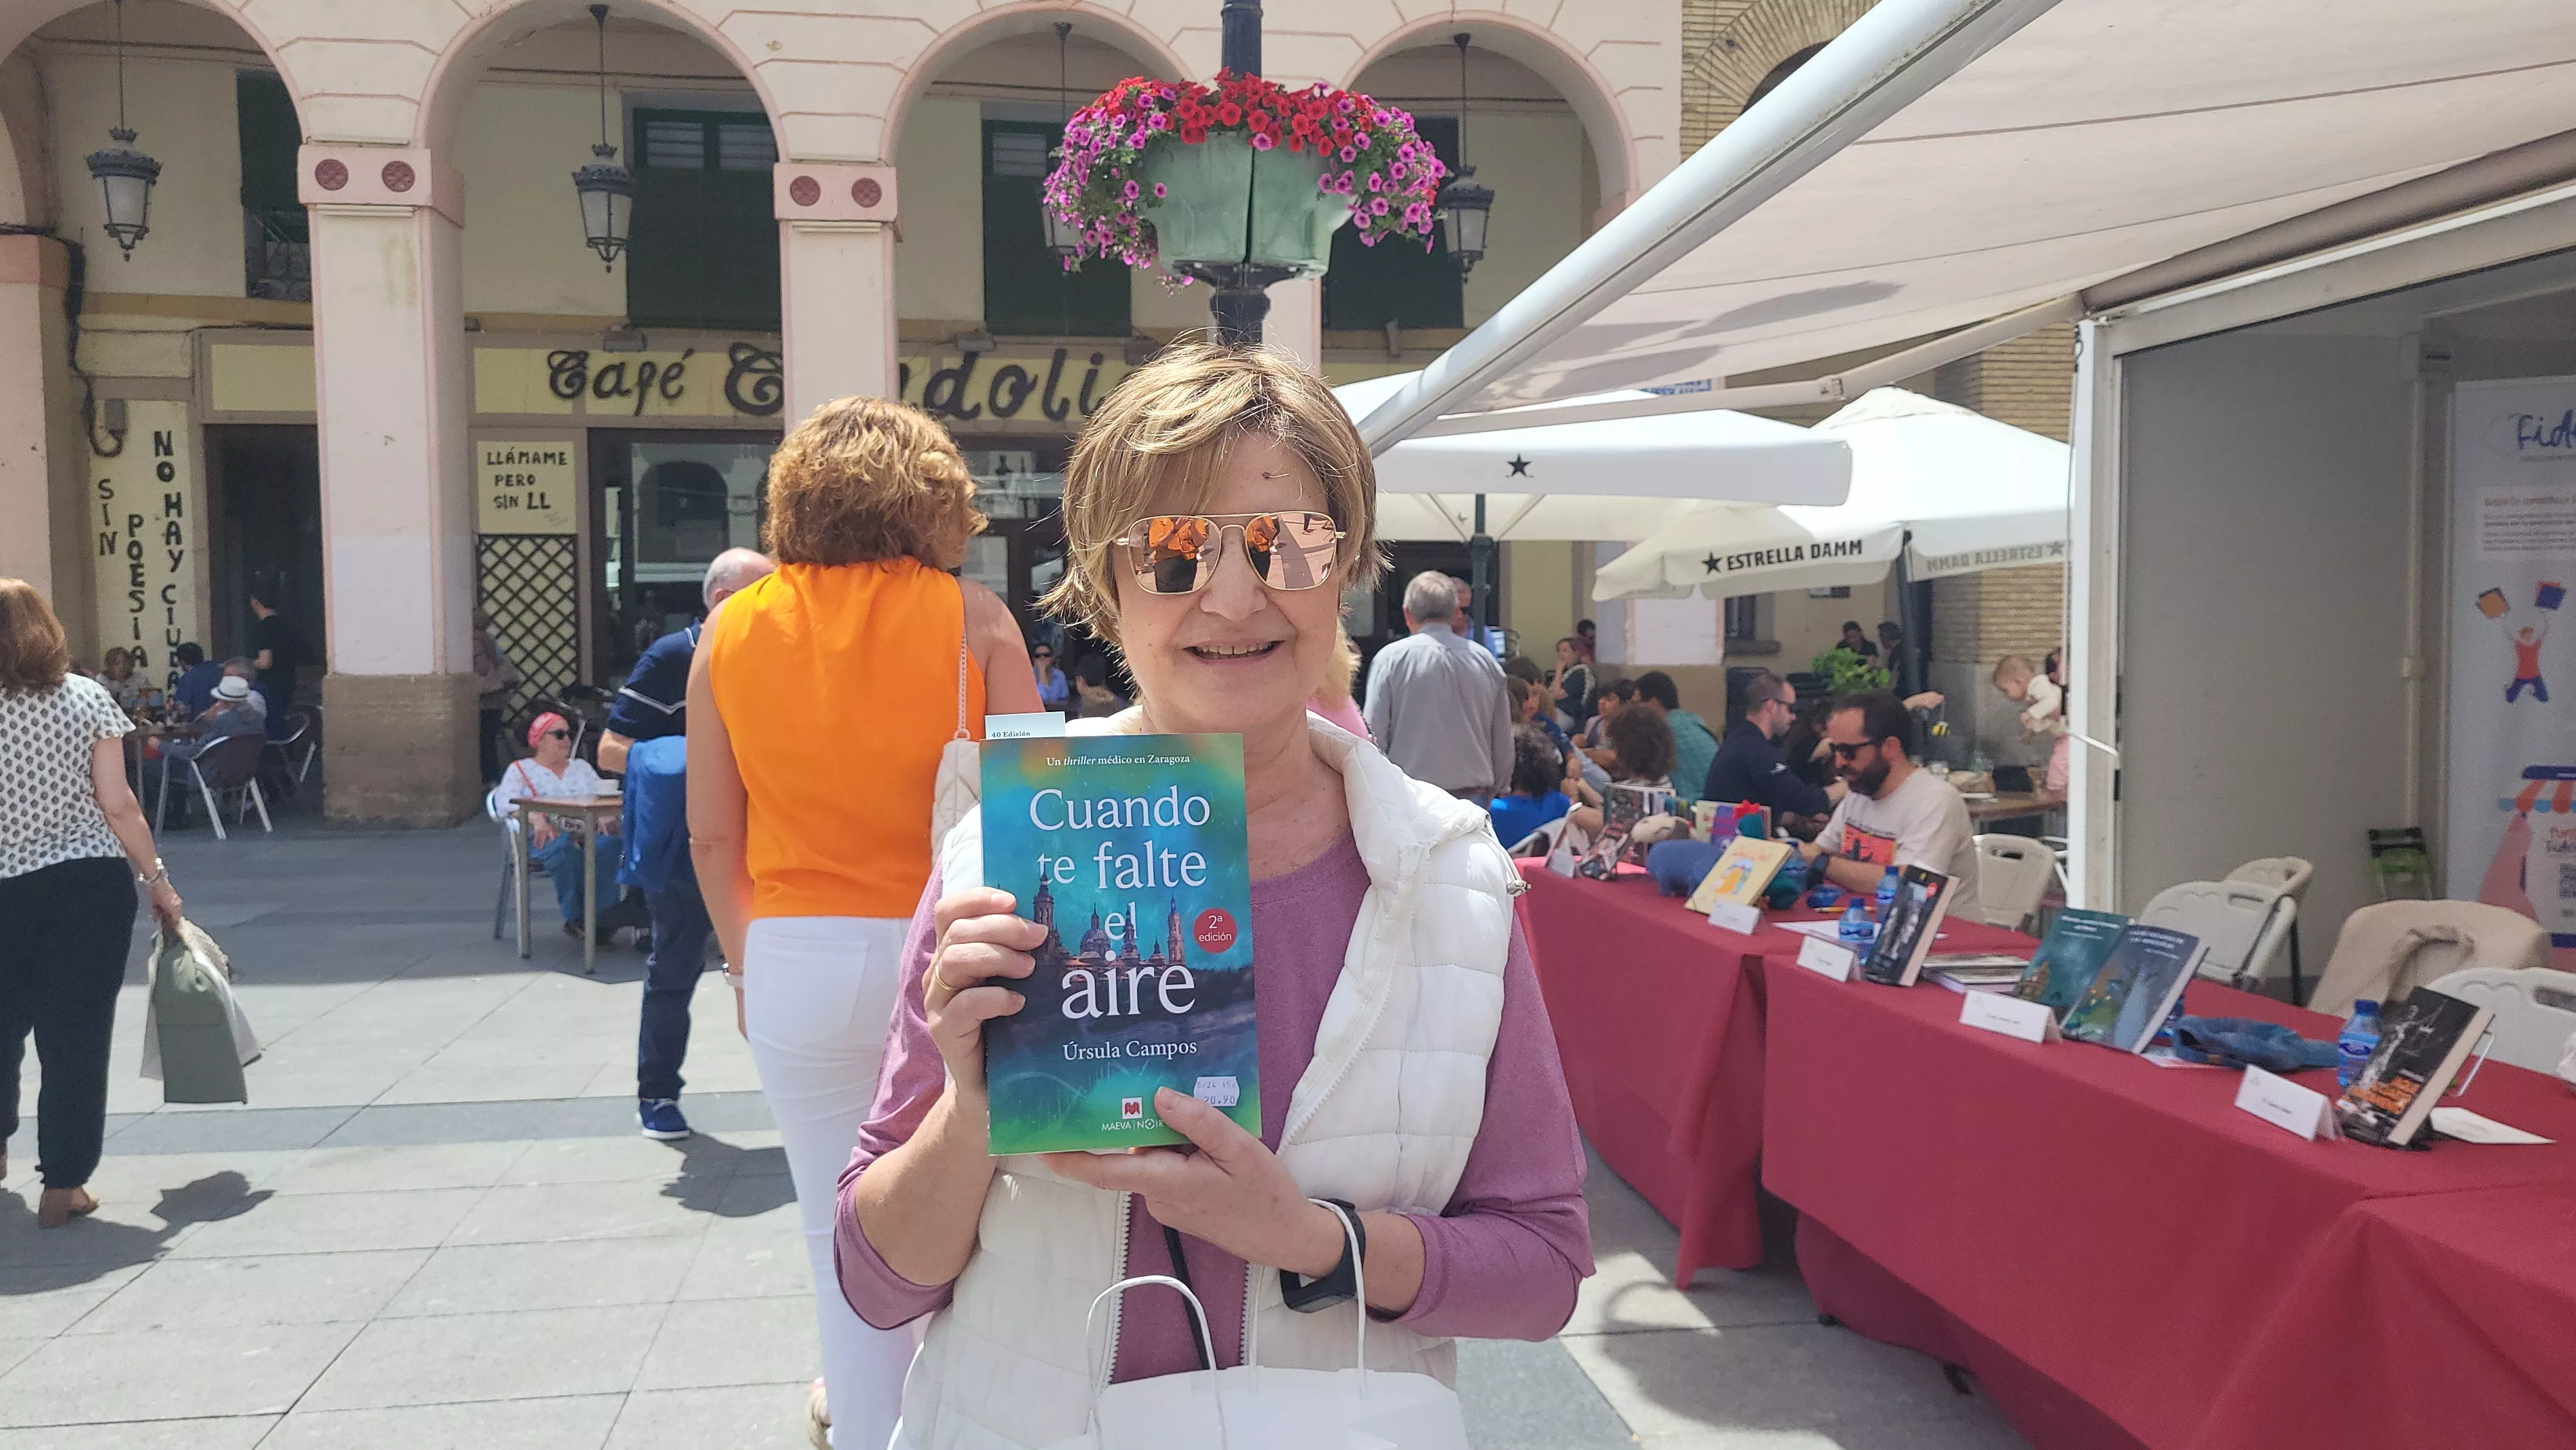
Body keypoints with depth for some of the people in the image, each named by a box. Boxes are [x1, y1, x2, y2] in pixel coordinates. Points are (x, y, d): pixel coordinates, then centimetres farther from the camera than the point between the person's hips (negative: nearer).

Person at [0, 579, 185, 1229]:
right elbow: (117, 804, -6)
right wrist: (158, 879, 1)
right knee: (77, 1035, 4)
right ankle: (63, 1185, 8)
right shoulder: (87, 697, -3)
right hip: (89, 885, -1)